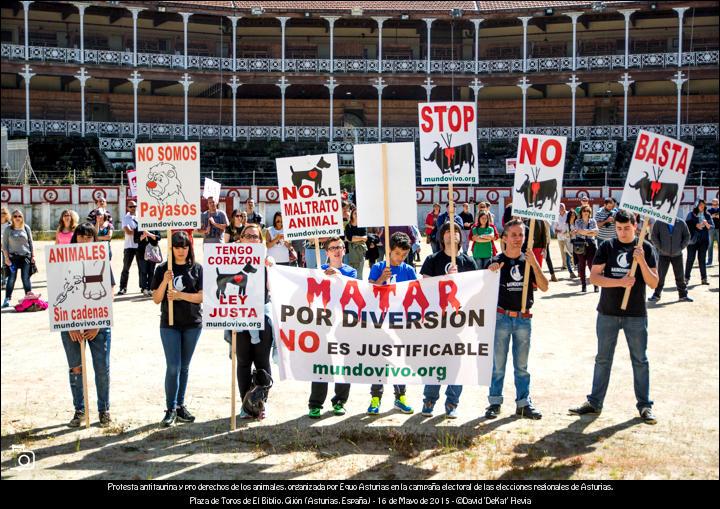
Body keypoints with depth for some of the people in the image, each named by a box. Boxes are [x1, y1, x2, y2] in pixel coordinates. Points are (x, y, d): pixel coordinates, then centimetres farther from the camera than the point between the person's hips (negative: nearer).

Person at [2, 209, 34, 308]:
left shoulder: (26, 228, 7)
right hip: (13, 257, -1)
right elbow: (4, 245, 3)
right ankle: (7, 299, 2)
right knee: (11, 278, -2)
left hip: (26, 256, 1)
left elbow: (30, 243, 10)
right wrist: (6, 258, -5)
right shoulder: (8, 229, 3)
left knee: (26, 278, 3)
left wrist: (33, 256, 5)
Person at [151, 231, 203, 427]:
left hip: (193, 323, 1)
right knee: (173, 367, -7)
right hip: (170, 324, -1)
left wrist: (180, 295, -17)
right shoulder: (162, 269, 1)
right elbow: (156, 299, -1)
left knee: (184, 367, 10)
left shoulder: (197, 269, 2)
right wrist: (165, 282, -16)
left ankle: (180, 405, 20)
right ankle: (170, 409, 0)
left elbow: (202, 296, -5)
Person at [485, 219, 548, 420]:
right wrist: (491, 272, -25)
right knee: (498, 363, 4)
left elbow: (544, 287, -4)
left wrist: (534, 264, -16)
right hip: (501, 318, -2)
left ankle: (523, 403, 18)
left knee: (521, 365, 11)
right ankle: (495, 402, 14)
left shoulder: (528, 261, 5)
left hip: (523, 319, 2)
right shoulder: (497, 261, -3)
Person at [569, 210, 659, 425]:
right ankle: (594, 402, 18)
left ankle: (645, 405, 16)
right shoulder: (607, 247, 0)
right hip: (608, 313, 1)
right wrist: (620, 282, -19)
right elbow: (593, 277, -7)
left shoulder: (645, 248, 0)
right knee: (603, 359, 10)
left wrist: (642, 261, -19)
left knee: (640, 360, 7)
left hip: (636, 314, -1)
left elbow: (653, 283, -5)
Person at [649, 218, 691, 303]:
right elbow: (653, 236, -1)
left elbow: (687, 236, 7)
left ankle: (683, 295, 19)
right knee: (660, 276, -1)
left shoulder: (681, 223, 1)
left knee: (680, 276, 8)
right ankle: (656, 295, 8)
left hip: (677, 254, 1)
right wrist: (660, 248, -7)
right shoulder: (659, 223, -3)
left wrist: (681, 247, -2)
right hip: (663, 254, -1)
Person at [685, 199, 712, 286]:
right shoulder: (691, 215, 1)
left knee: (702, 259, 6)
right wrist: (696, 225, -15)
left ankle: (704, 278, 10)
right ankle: (686, 278, 6)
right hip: (693, 240, -2)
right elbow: (687, 225, -2)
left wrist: (706, 224, -14)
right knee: (690, 259, 0)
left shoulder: (707, 215, 8)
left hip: (704, 240, 2)